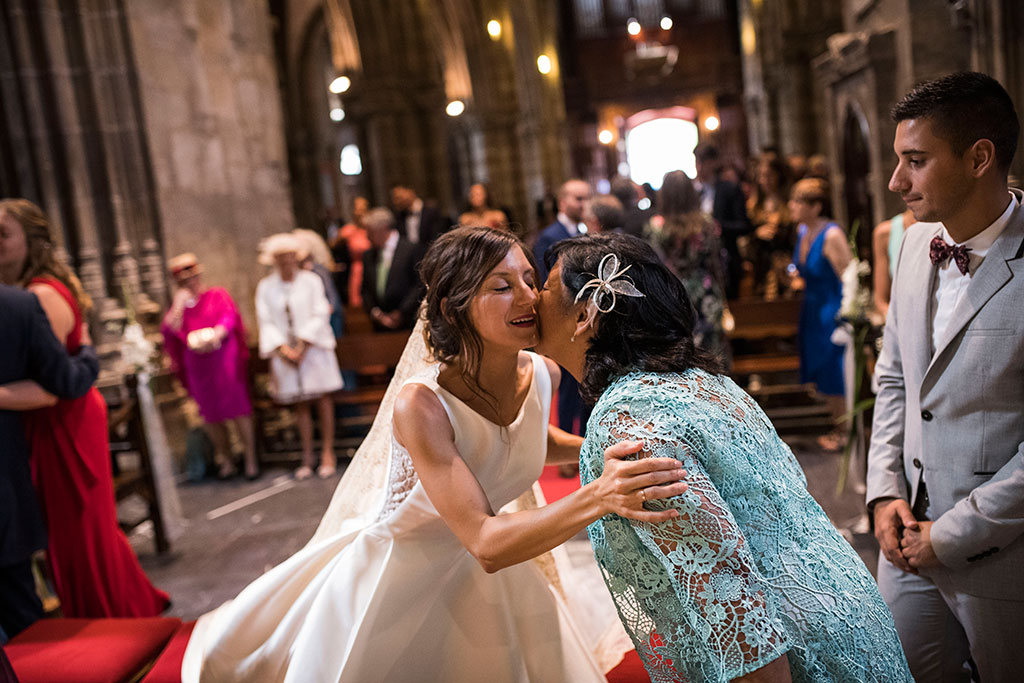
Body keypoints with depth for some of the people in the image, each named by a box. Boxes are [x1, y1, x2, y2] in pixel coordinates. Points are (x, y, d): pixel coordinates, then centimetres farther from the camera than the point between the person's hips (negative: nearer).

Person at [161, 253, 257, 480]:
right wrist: (178, 306, -6)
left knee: (237, 409, -4)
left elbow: (229, 318, -7)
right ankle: (226, 460, 19)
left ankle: (251, 459, 4)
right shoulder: (178, 305, 14)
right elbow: (169, 331, 2)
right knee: (210, 415, 6)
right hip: (197, 365, 3)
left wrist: (216, 334, -25)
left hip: (224, 359, -3)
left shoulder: (218, 295, 7)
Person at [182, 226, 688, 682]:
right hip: (398, 581, -5)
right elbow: (485, 544, -40)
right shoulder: (421, 404, -33)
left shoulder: (541, 374, -15)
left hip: (477, 583, 6)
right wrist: (597, 497, -53)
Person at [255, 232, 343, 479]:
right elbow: (266, 322, 1)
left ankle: (328, 452, 9)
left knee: (323, 399, 1)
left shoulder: (311, 281, -2)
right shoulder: (265, 287, 4)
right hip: (286, 353, 2)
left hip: (314, 348, -2)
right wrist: (284, 348, -11)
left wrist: (303, 345, -13)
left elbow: (320, 315, -5)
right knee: (300, 404, 5)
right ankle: (307, 456, 14)